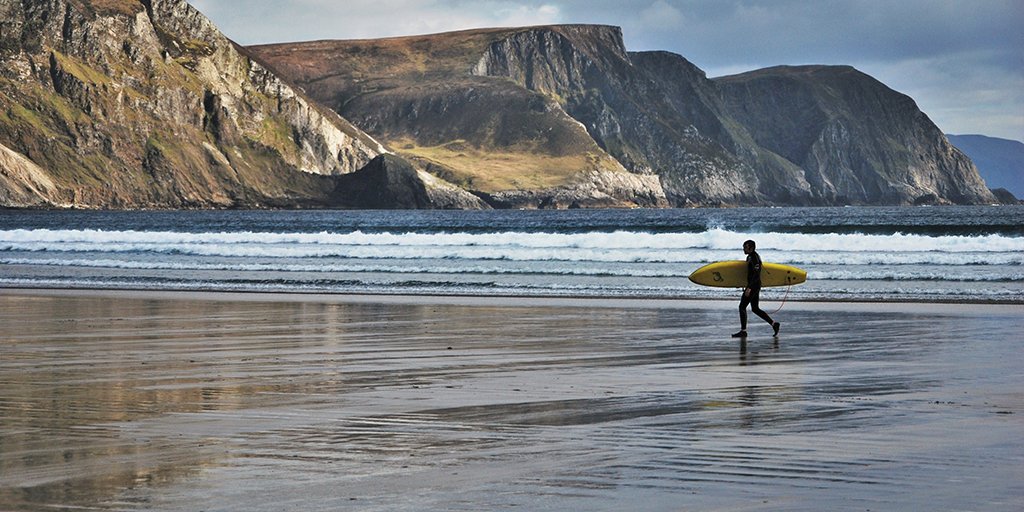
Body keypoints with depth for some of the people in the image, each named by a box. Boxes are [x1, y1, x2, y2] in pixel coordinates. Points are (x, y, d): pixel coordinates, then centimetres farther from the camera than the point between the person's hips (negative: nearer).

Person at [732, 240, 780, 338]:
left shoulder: (754, 258, -16)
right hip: (755, 286, 10)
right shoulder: (750, 257, 15)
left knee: (742, 307, -6)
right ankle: (774, 324, 13)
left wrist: (749, 288, -29)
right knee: (755, 309, 13)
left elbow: (756, 274, -24)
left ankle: (743, 331, -3)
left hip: (753, 286, -10)